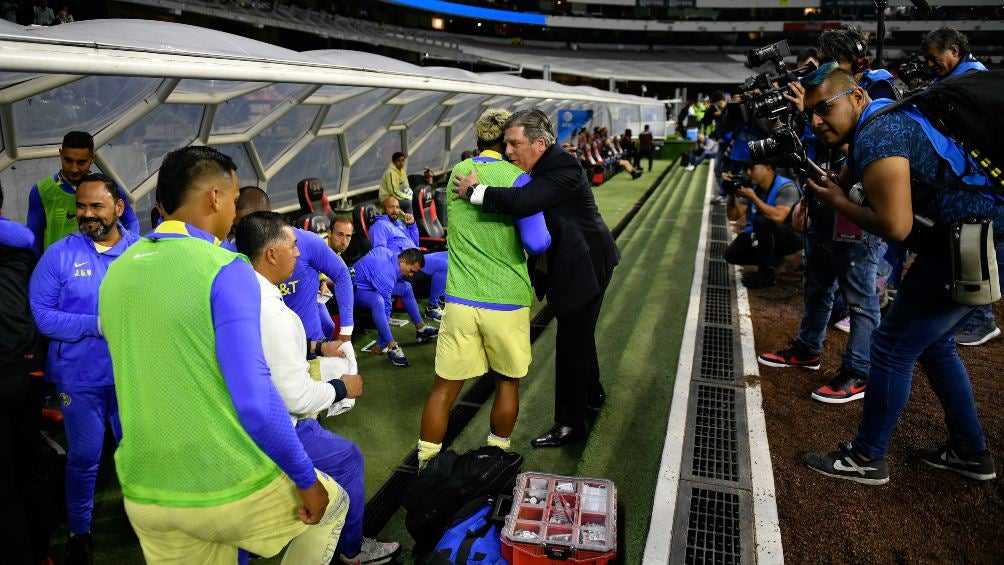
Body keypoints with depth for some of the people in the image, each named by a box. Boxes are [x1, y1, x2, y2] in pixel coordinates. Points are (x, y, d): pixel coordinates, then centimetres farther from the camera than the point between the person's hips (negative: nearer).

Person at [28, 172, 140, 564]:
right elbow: (41, 314, -10)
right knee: (83, 456, 12)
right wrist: (97, 324, -20)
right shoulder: (60, 254, -6)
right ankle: (79, 531, 32)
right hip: (80, 376, -1)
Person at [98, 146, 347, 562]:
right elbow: (255, 401, -21)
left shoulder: (116, 272, 5)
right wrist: (306, 480, -10)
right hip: (231, 489, -6)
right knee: (331, 502, 22)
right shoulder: (226, 270, -17)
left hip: (144, 493, 6)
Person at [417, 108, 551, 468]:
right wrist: (548, 235, 5)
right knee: (507, 382, 18)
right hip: (506, 302, -3)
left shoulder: (457, 172, 6)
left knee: (444, 388, 9)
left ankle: (425, 466, 17)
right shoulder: (517, 179, -9)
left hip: (460, 300, 3)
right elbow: (537, 243, -16)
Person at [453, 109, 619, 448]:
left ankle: (570, 423, 12)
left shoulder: (562, 168, -28)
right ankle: (592, 393, 45)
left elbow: (522, 203, -42)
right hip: (561, 265, 9)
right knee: (578, 334, 24)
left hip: (583, 265, -9)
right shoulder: (533, 167, -1)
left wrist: (474, 191, -33)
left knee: (572, 340, -1)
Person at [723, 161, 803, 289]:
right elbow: (733, 216, -3)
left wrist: (753, 197, -32)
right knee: (732, 254, -11)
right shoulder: (752, 187, -2)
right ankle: (772, 260, 13)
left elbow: (778, 217, -37)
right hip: (763, 237, 7)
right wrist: (732, 194, -18)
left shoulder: (786, 187, -21)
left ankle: (767, 273, -19)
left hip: (790, 237, -7)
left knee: (762, 221, -35)